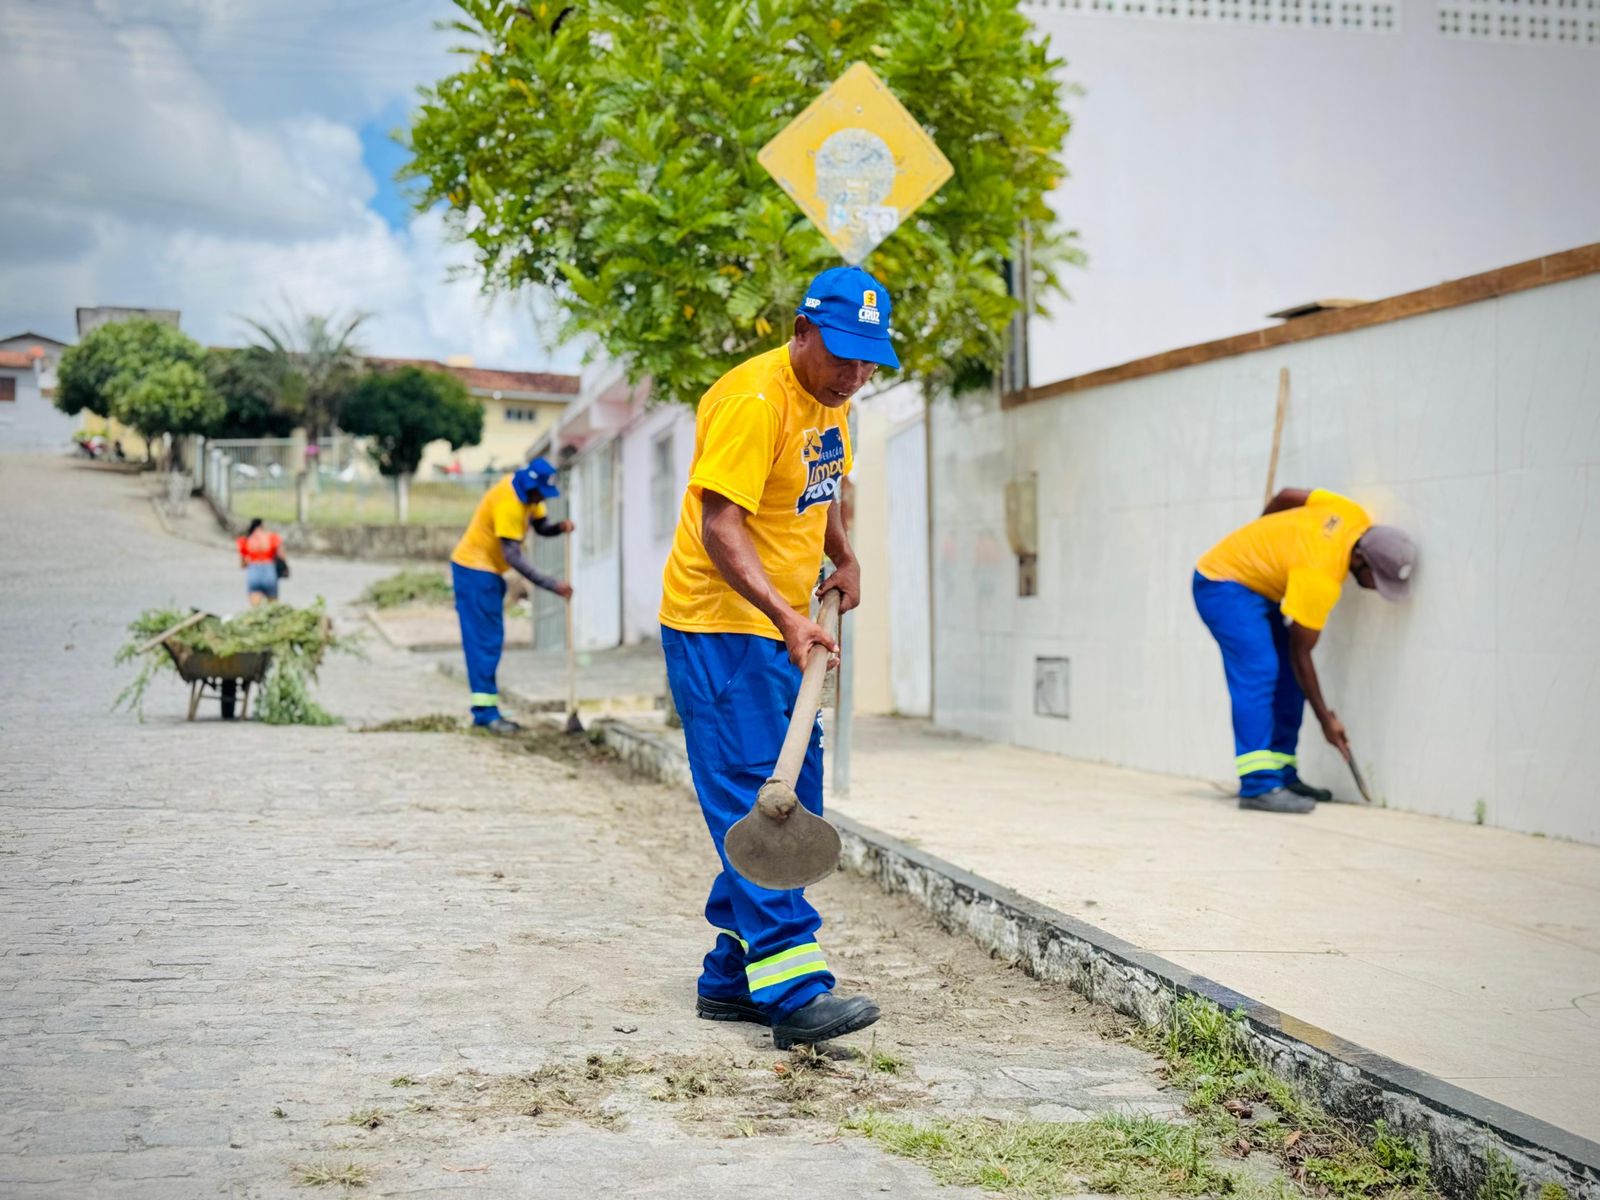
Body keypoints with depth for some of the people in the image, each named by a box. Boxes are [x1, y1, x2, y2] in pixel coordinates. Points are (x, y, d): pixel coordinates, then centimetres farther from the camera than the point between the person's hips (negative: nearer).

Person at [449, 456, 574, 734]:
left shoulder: (527, 493, 2)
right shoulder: (508, 502, -26)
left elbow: (541, 526, 8)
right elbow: (513, 556, -28)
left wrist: (560, 527, -16)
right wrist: (552, 585, -28)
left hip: (488, 570, 10)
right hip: (474, 568, -10)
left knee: (492, 641, 9)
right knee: (484, 642, -11)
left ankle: (485, 709, 11)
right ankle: (486, 711, -12)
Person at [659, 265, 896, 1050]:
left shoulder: (831, 398, 10)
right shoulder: (754, 402, -19)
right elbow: (719, 527, -25)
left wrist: (843, 558, 11)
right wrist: (784, 616, -35)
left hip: (779, 631, 10)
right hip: (720, 625, -10)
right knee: (755, 803, -14)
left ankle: (732, 979, 17)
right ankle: (792, 992, -17)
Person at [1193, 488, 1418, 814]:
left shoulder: (1355, 516, -14)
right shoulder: (1318, 578, -33)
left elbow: (1287, 495, 3)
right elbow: (1300, 652, -21)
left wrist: (1260, 542, 21)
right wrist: (1325, 719, -15)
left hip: (1259, 586, 10)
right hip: (1222, 585, -10)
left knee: (1290, 677, 2)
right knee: (1257, 671, -24)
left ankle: (1282, 774, 6)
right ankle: (1258, 785, -26)